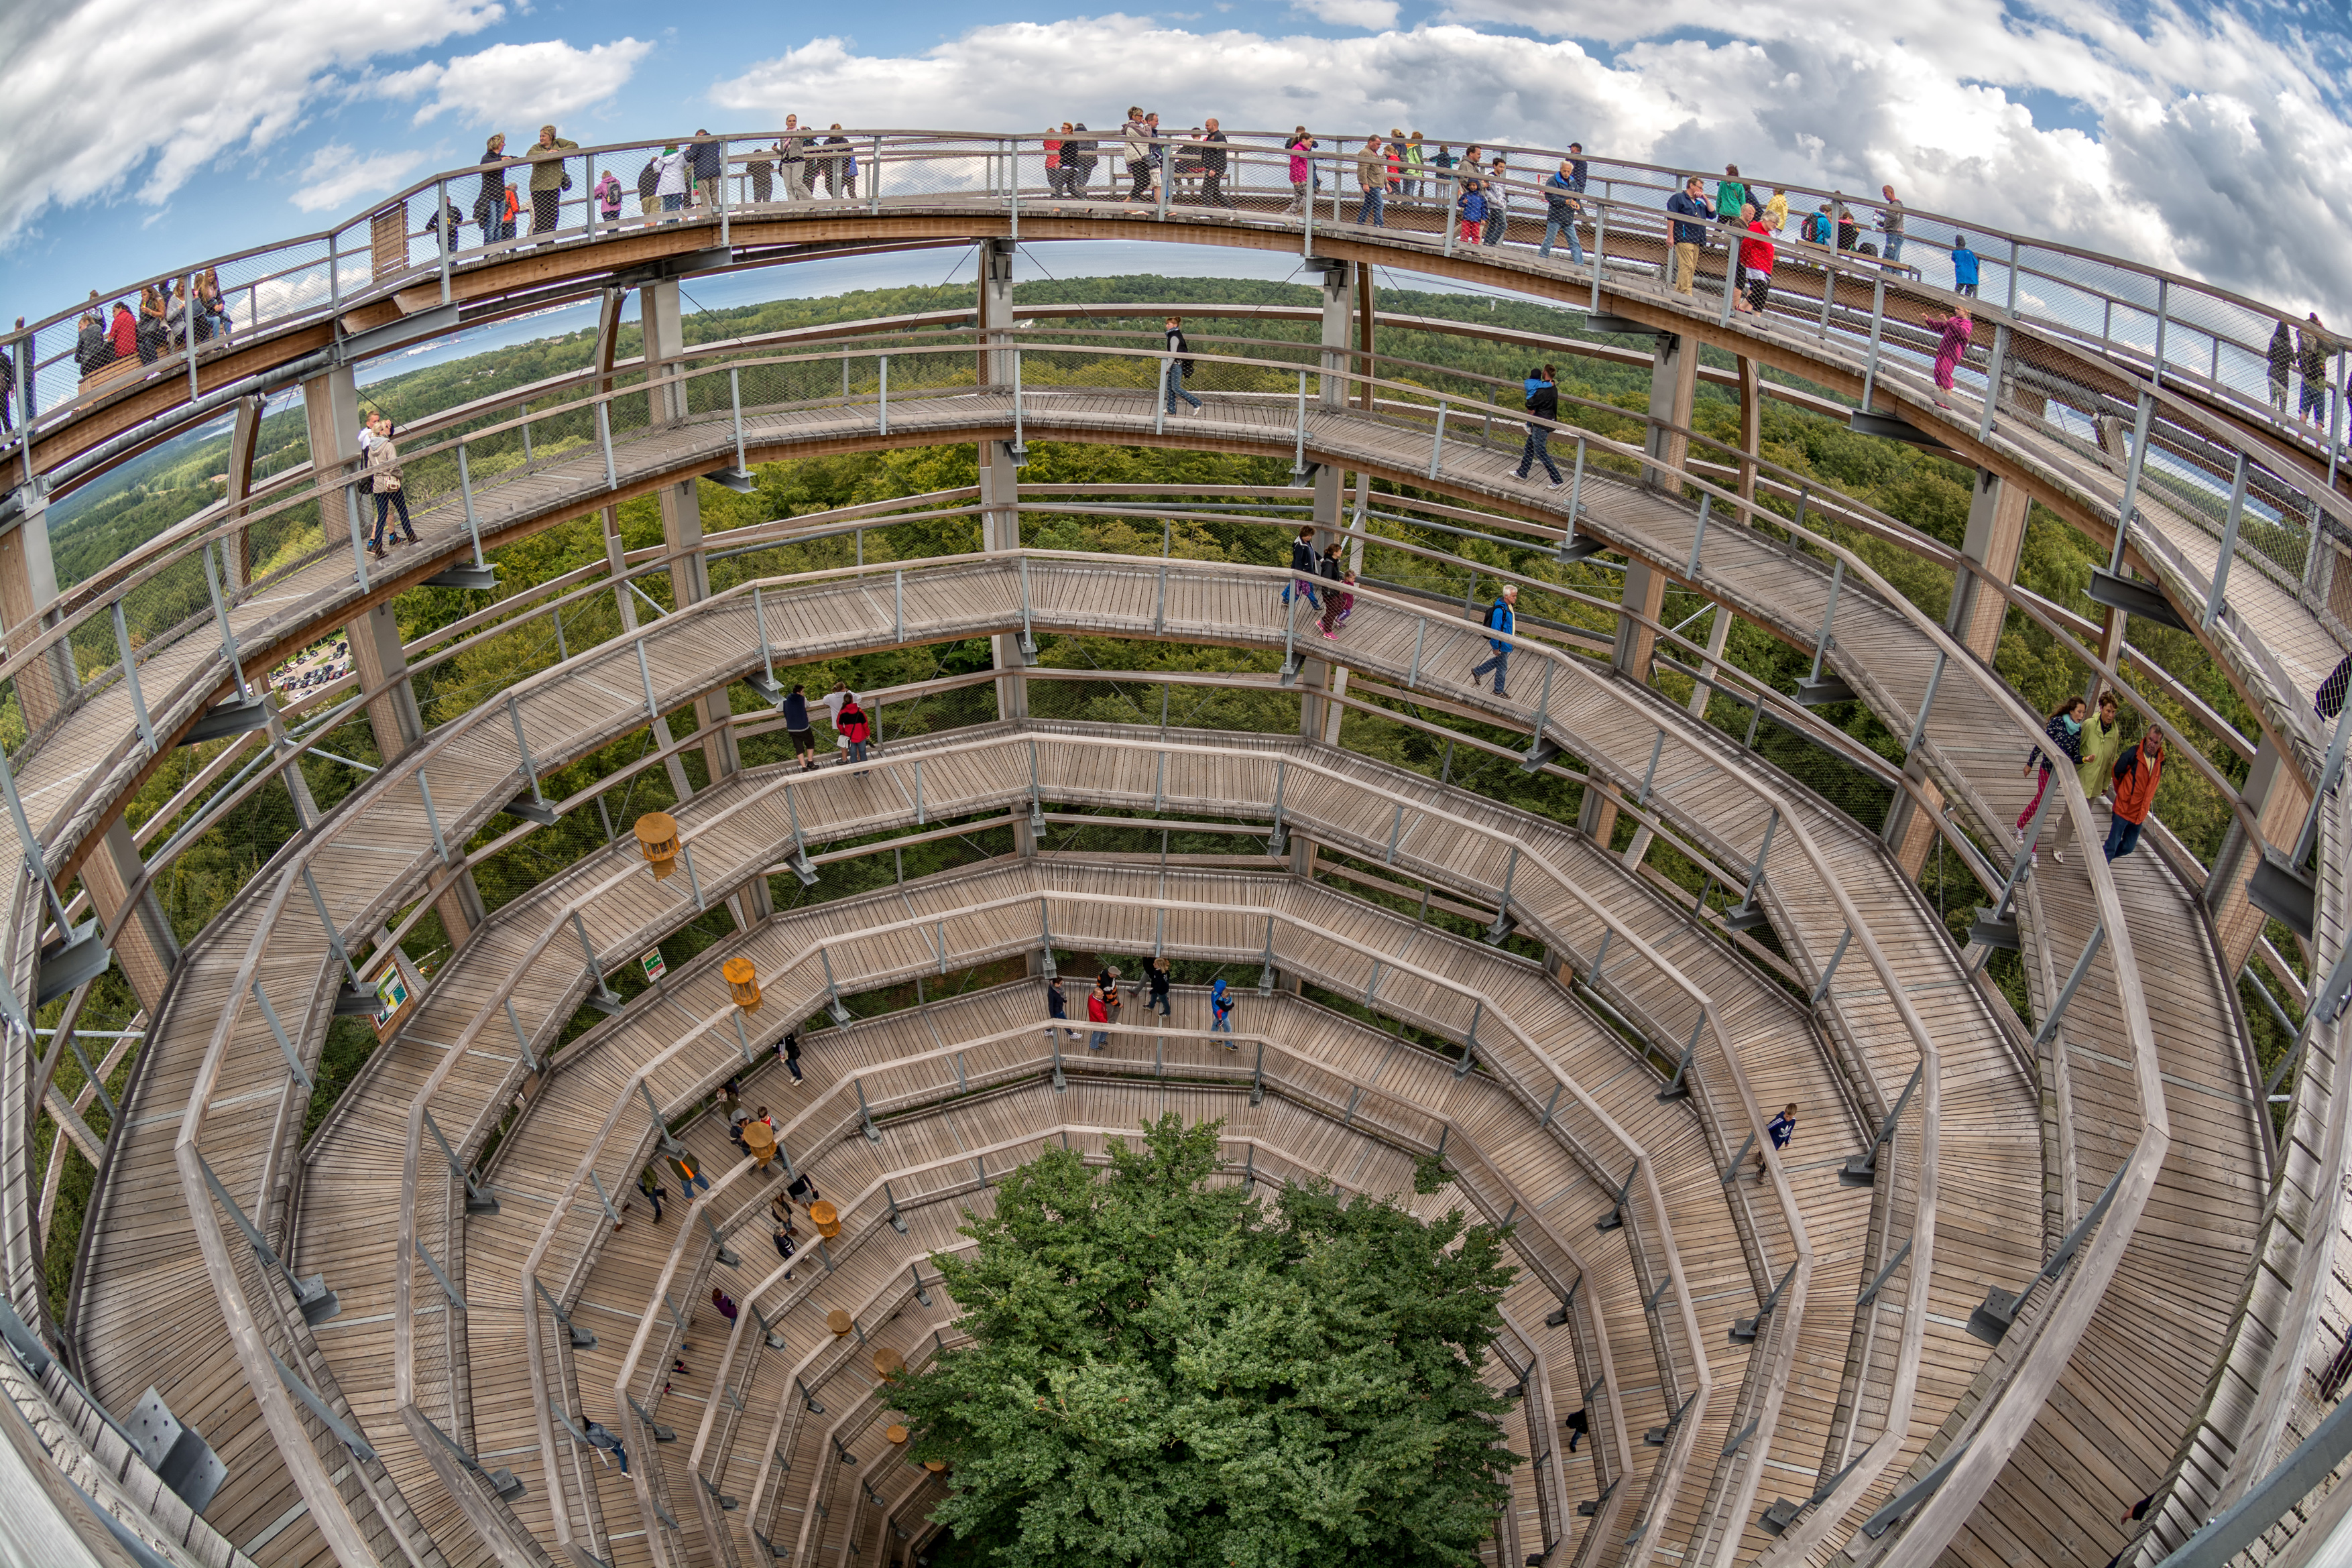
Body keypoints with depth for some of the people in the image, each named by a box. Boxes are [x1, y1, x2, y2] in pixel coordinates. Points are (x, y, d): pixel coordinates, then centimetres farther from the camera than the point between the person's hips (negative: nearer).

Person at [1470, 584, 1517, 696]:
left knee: (1498, 661, 27)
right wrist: (1496, 647, -21)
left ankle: (1477, 672, 41)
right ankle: (1498, 691, 23)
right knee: (1502, 667, 6)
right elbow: (1495, 629, -26)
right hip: (1502, 644, -9)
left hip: (1506, 642, 9)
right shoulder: (1499, 611, -29)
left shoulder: (1508, 606, 1)